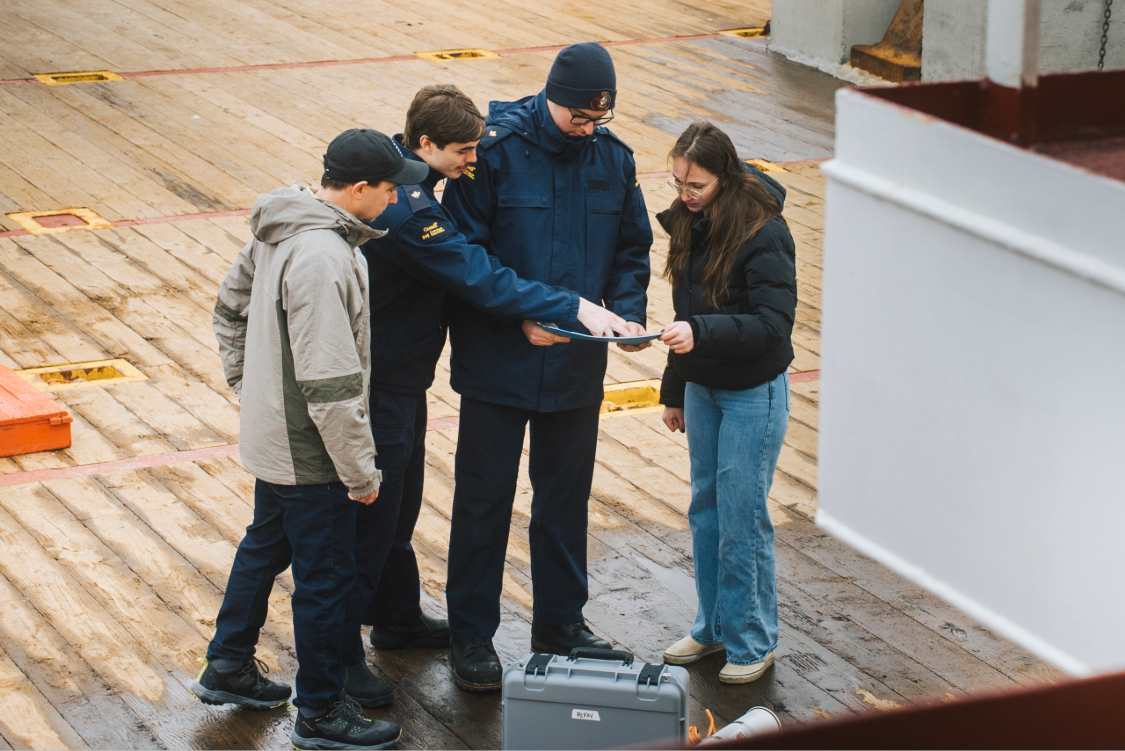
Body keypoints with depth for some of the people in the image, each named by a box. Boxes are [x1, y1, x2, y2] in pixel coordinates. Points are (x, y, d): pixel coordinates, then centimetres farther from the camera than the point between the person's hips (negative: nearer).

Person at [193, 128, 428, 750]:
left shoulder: (280, 227, 0)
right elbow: (329, 384, -28)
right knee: (326, 578, 5)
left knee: (266, 545, 26)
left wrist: (251, 384, 21)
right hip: (310, 450, -10)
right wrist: (360, 470, -20)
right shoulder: (324, 259, -30)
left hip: (267, 436, 10)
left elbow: (230, 309, 15)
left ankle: (227, 668, 41)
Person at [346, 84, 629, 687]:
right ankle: (339, 654, 9)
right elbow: (483, 280, -30)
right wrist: (574, 308, -28)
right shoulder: (405, 212, -29)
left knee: (400, 502, 24)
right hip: (381, 383, -10)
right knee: (372, 517, -1)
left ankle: (397, 616, 41)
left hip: (398, 374, 10)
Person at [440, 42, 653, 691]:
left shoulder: (614, 159, 1)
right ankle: (472, 635, 17)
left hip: (577, 369, 4)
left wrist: (628, 314, -8)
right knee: (484, 498, 5)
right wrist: (520, 317, -22)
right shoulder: (496, 151, -14)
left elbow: (632, 250, 10)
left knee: (566, 497, 16)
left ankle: (561, 622, 31)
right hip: (498, 364, -4)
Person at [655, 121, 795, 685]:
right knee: (705, 509, 14)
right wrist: (674, 391, 18)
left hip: (753, 394, -7)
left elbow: (774, 323, -26)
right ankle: (713, 626, 27)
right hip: (703, 388, 7)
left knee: (742, 518, -1)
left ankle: (752, 641, 12)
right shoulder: (690, 223, 2)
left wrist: (700, 333, -38)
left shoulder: (762, 233, -21)